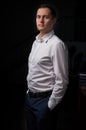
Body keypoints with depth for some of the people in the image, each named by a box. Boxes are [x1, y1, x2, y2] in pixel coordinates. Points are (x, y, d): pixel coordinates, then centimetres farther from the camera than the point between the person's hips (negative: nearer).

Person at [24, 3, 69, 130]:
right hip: (30, 96, 8)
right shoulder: (36, 42, 8)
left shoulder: (56, 44, -18)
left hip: (44, 100, -8)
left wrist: (50, 105, -14)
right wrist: (29, 91, 14)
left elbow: (62, 81, -19)